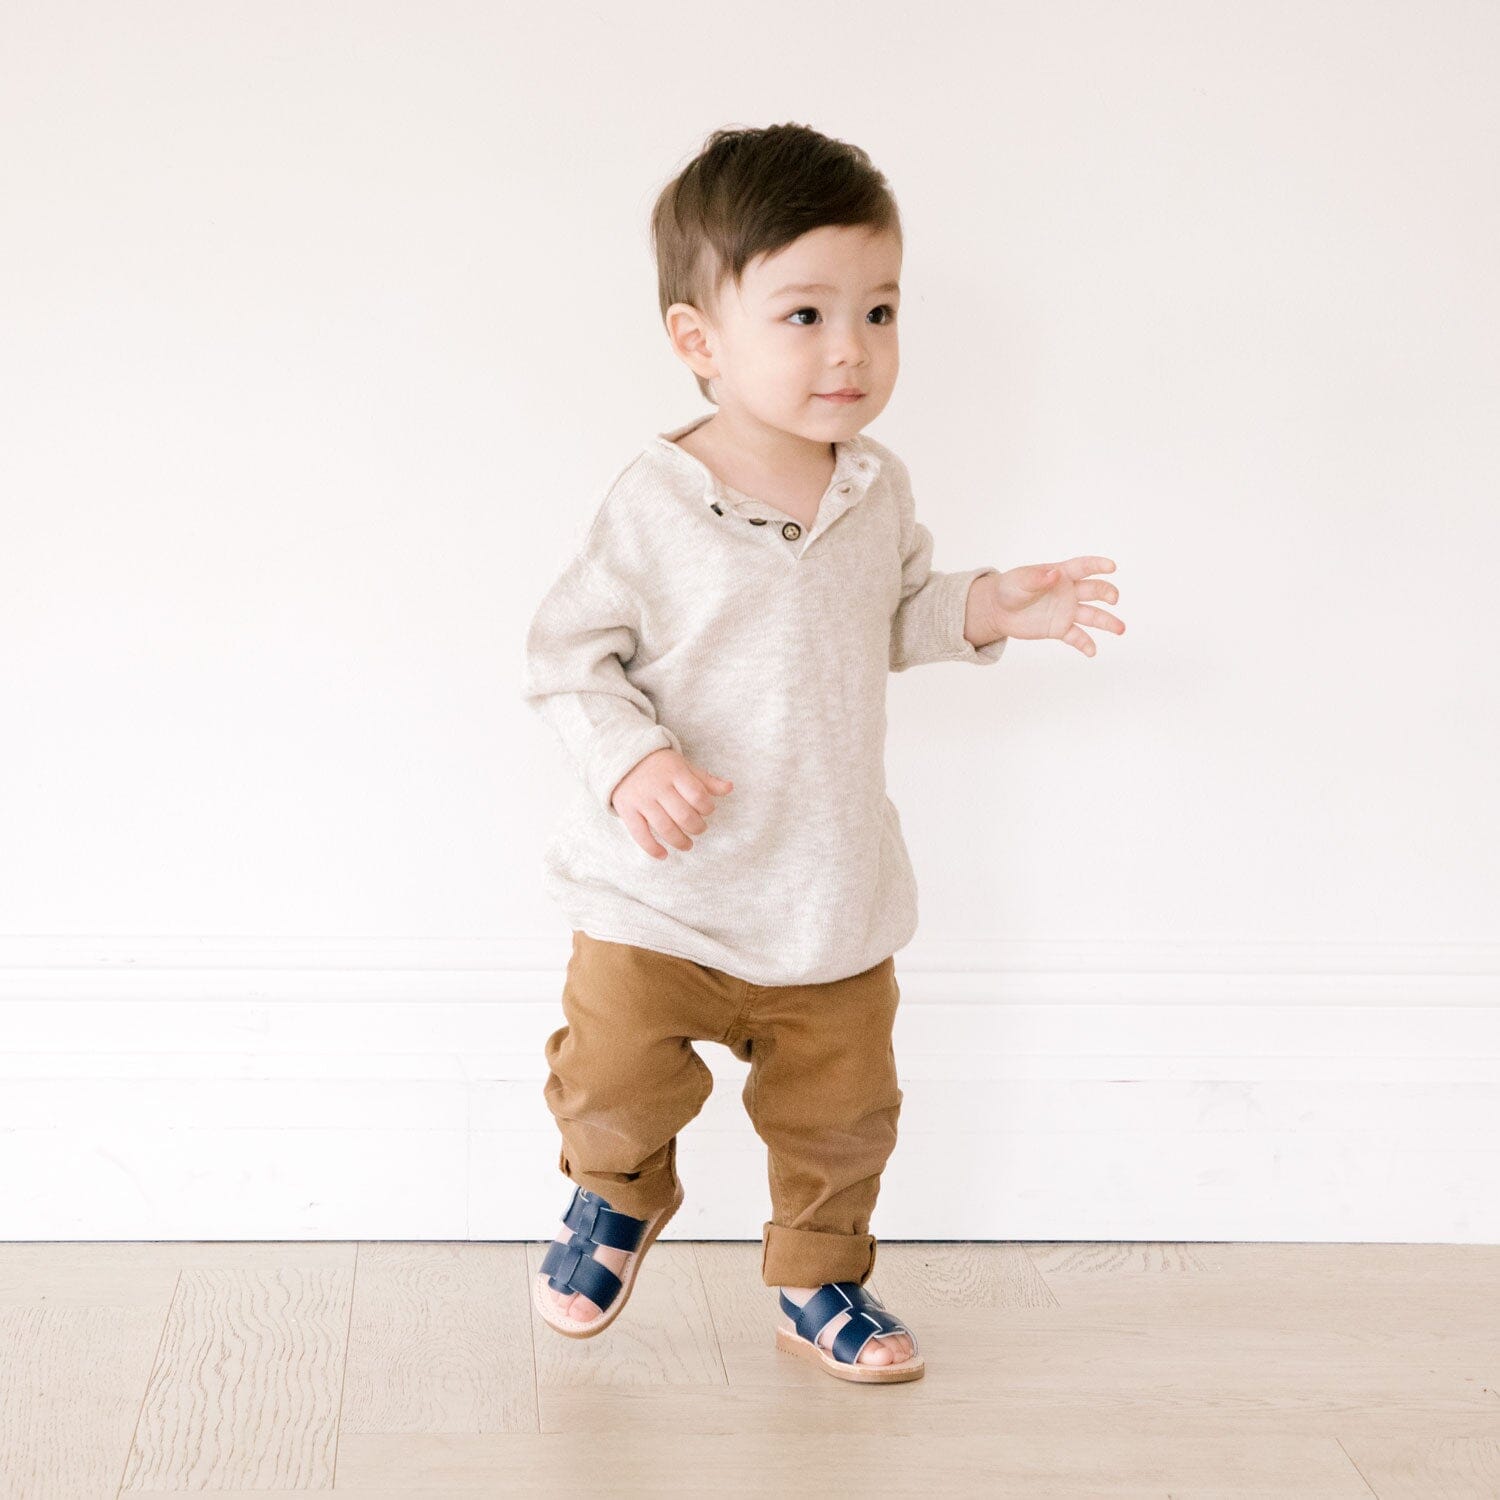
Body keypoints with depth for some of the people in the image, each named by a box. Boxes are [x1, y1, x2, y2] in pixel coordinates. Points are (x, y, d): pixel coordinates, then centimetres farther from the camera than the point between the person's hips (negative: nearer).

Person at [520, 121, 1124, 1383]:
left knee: (841, 1110, 13)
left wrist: (986, 609, -1)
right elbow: (569, 656, -12)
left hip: (831, 892, 4)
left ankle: (816, 1280, 39)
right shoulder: (657, 504, -16)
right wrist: (630, 760, -27)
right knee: (614, 1079, 0)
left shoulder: (876, 488, -1)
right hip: (663, 891, -4)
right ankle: (620, 1192, 35)